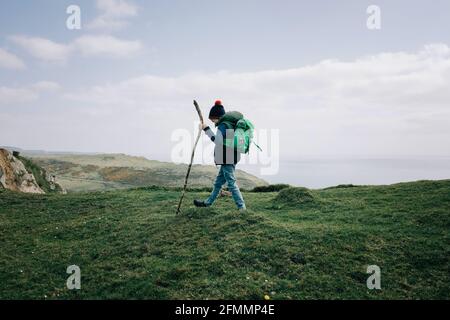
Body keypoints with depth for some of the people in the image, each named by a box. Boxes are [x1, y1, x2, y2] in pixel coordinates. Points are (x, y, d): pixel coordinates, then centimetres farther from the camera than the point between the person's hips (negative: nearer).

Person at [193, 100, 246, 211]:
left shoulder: (223, 125, -15)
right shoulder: (230, 124, 14)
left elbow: (218, 141, -25)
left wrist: (207, 129, -19)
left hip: (227, 159, -10)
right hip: (231, 157, 10)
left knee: (231, 182, -6)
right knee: (218, 182, 19)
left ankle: (241, 206, -3)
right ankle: (208, 202, 32)